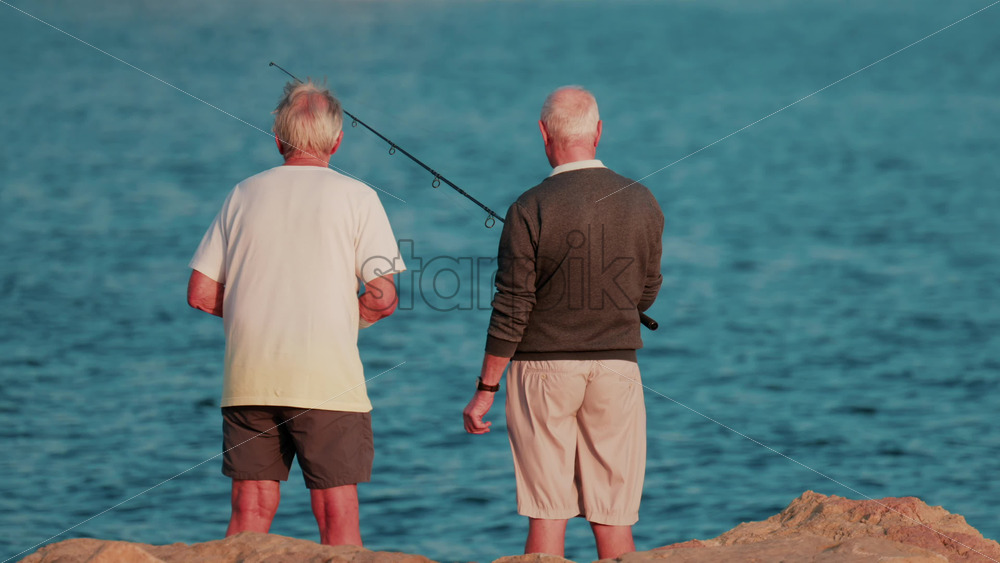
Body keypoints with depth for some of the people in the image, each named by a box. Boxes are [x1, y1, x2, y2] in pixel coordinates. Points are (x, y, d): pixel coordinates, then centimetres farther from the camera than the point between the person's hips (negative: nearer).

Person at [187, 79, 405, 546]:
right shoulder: (355, 197, -1)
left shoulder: (244, 195, 9)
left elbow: (201, 293, 8)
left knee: (252, 508, 7)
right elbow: (383, 296, -7)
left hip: (249, 379, 3)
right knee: (337, 513, 0)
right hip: (326, 381, -3)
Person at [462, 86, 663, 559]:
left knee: (547, 513, 2)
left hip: (543, 366, -2)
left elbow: (511, 311, -10)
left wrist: (485, 389, -2)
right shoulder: (641, 202, 0)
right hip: (616, 366, 3)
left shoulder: (530, 209, -11)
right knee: (613, 517, 5)